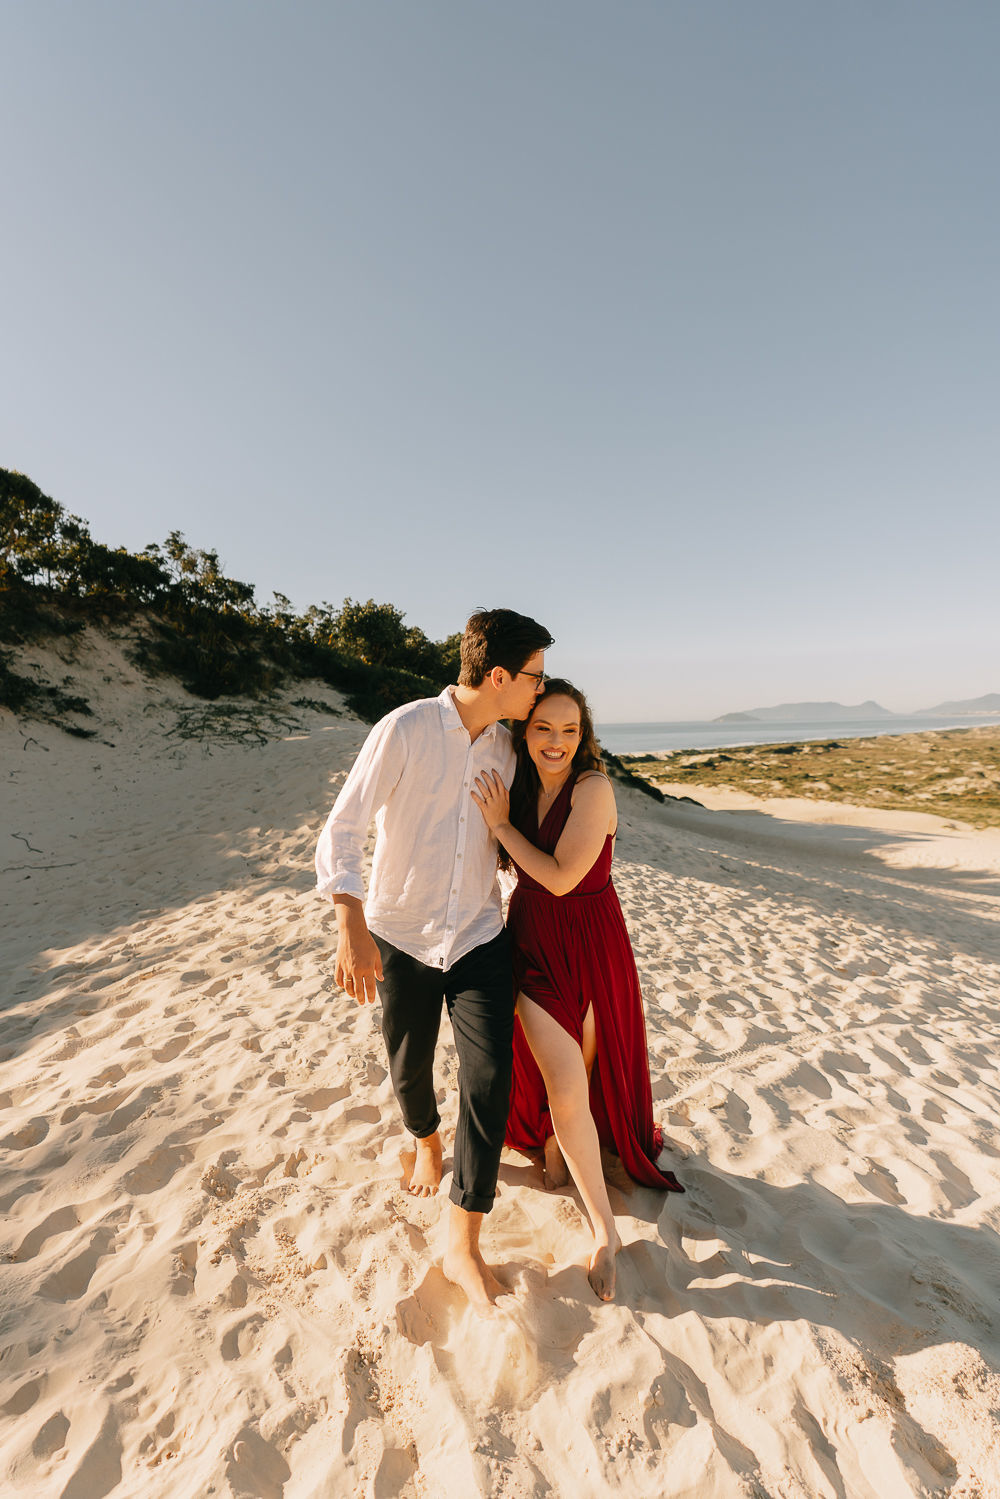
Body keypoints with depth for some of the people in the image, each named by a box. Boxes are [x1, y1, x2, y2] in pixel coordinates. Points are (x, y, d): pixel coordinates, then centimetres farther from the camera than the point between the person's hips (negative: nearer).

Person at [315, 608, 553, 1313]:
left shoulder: (506, 748, 0)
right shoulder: (406, 728, -17)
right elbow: (342, 830, -17)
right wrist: (352, 927, -26)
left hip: (479, 938, 3)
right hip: (402, 937, -2)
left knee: (490, 1079, -5)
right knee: (409, 1070, 17)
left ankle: (464, 1243, 16)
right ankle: (428, 1139, 53)